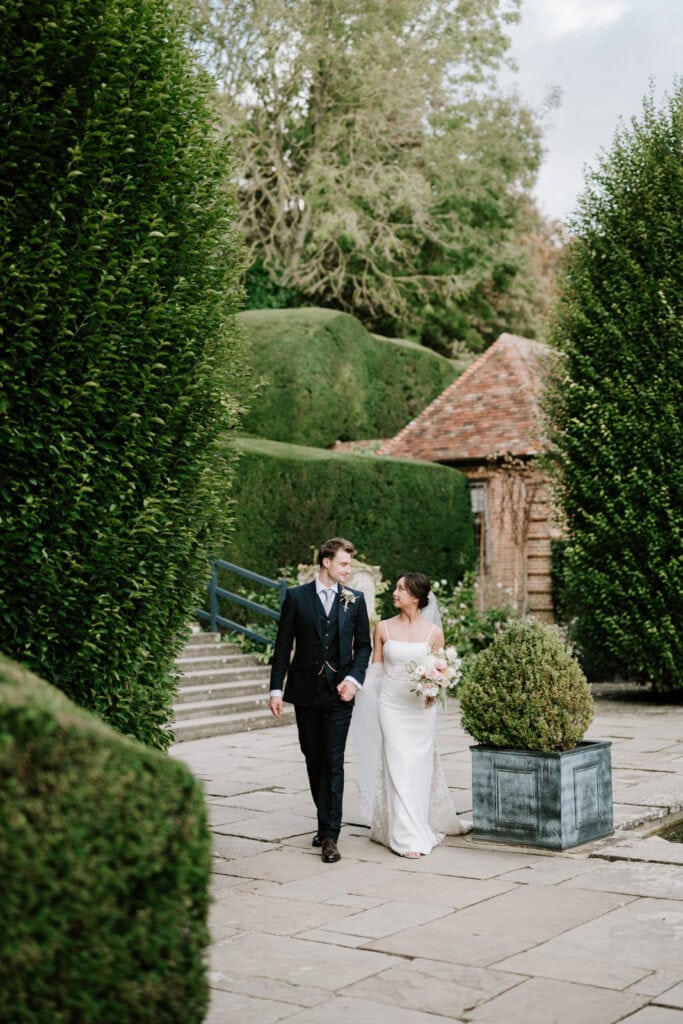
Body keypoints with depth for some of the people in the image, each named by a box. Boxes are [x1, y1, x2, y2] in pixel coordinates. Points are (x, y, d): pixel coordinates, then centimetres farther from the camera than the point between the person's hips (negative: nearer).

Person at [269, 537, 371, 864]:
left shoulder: (355, 599, 4)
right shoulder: (296, 597, 1)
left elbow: (363, 645, 8)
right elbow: (283, 646, 1)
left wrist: (354, 679, -7)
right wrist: (276, 689, -4)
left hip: (339, 691, -1)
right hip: (305, 690, 1)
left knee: (334, 762, -6)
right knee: (313, 759, 11)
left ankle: (330, 836, -7)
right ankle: (327, 821, 27)